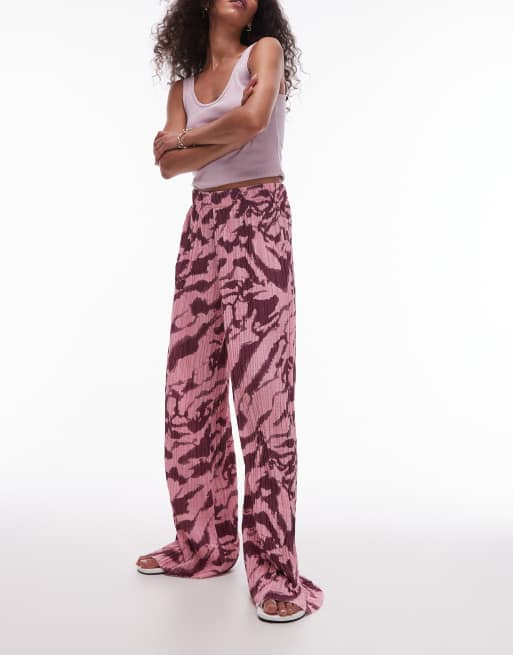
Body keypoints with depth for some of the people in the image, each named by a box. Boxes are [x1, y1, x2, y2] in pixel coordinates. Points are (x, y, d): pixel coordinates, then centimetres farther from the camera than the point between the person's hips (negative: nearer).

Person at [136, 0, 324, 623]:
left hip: (258, 221, -5)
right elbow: (169, 165, 4)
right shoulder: (183, 85, 19)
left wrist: (186, 136, 0)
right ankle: (202, 542, 16)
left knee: (261, 384, -13)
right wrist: (229, 134, -9)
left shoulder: (265, 50, 7)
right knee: (189, 384, 2)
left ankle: (274, 571, -7)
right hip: (202, 227, 6)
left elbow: (253, 118, -15)